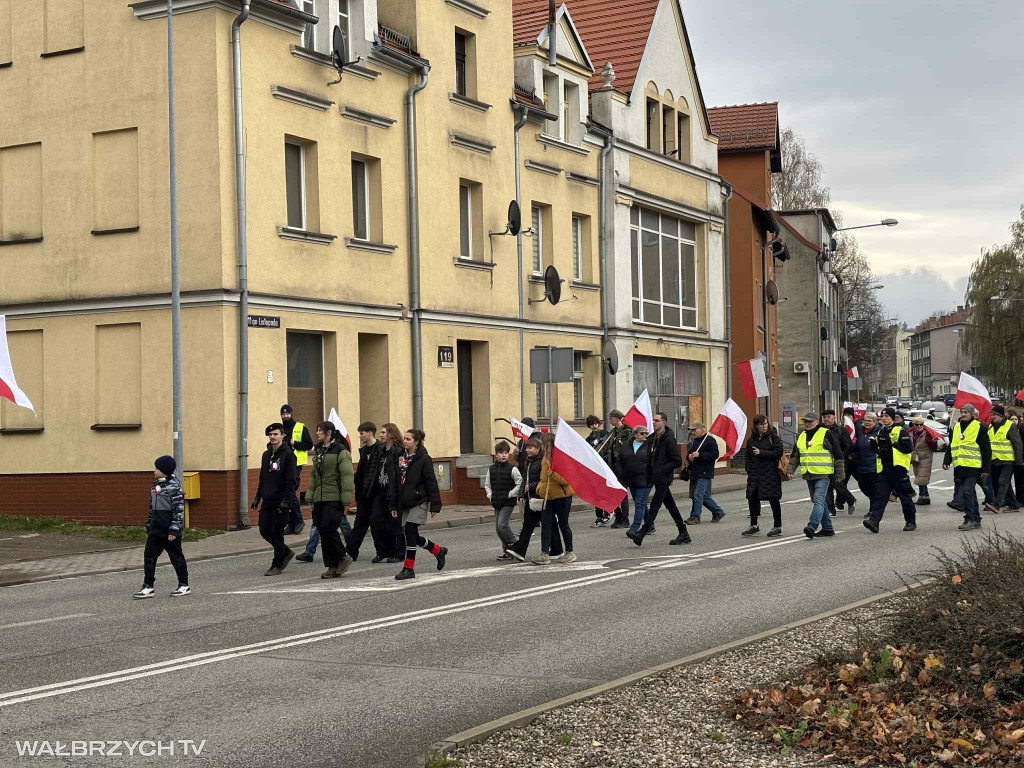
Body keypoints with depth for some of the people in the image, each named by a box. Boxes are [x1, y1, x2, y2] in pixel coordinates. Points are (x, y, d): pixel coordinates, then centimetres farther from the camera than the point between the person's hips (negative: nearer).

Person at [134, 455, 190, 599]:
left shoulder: (174, 486, -14)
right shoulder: (156, 485, 12)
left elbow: (179, 509, -17)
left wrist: (174, 530, -21)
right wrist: (148, 527, 18)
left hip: (170, 532, -8)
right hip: (155, 531, 8)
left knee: (176, 558, 4)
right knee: (149, 557, 3)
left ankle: (184, 586, 16)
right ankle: (148, 586, 8)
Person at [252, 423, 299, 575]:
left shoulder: (288, 455, -9)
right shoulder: (266, 454, 14)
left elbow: (292, 480, -13)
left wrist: (286, 500, -19)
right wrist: (258, 497, 16)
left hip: (281, 501, -7)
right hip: (267, 500, 7)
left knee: (277, 533, -3)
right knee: (264, 531, 6)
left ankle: (277, 565, 7)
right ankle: (286, 553, 25)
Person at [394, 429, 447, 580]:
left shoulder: (424, 459, -8)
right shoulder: (401, 458, 11)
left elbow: (431, 483, -9)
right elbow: (397, 483, 15)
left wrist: (435, 505, -13)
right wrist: (394, 505, 12)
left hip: (419, 501, -7)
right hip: (405, 503, 7)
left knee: (409, 530, -14)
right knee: (414, 536, 8)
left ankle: (409, 568, -7)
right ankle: (439, 551, 31)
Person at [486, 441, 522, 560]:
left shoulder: (512, 469, -8)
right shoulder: (491, 469, 7)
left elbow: (520, 484, -7)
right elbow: (487, 484, 18)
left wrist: (510, 494, -11)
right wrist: (490, 495, 5)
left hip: (508, 502, -6)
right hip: (497, 503, 6)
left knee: (502, 524, -16)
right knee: (498, 528, 7)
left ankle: (513, 545, 0)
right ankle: (506, 550, 18)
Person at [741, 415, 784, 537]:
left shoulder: (773, 436, -5)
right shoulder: (752, 439, 12)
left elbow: (778, 452, -14)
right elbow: (747, 455, 17)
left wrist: (761, 452, -17)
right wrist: (750, 469, 5)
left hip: (770, 474, -6)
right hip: (755, 474, 6)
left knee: (773, 499, -1)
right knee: (752, 498, 7)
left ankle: (777, 527, 8)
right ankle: (754, 526, 19)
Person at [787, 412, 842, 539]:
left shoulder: (826, 434, -6)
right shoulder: (801, 437, 14)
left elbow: (838, 454, -4)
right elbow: (794, 456, 22)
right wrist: (790, 470, 12)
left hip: (823, 475, -8)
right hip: (809, 475, 8)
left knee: (818, 500, -16)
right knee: (819, 502, 13)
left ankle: (812, 526, -27)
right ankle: (827, 528, 21)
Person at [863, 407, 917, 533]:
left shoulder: (900, 431, -4)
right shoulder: (881, 433, 18)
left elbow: (909, 448, -13)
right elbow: (876, 449, 30)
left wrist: (893, 444, -16)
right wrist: (875, 444, 9)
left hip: (898, 469, -6)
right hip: (883, 469, 6)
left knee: (905, 496, 4)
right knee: (879, 496, -6)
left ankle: (911, 522, 18)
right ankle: (874, 520, -15)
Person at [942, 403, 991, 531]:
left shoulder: (979, 427, -3)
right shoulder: (955, 427, 15)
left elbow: (986, 449, -3)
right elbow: (950, 446, 20)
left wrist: (986, 468, -6)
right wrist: (947, 461, 5)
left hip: (972, 466, -6)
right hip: (959, 466, 6)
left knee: (967, 491, -13)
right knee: (970, 493, 12)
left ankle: (970, 519, -8)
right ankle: (976, 520, 18)